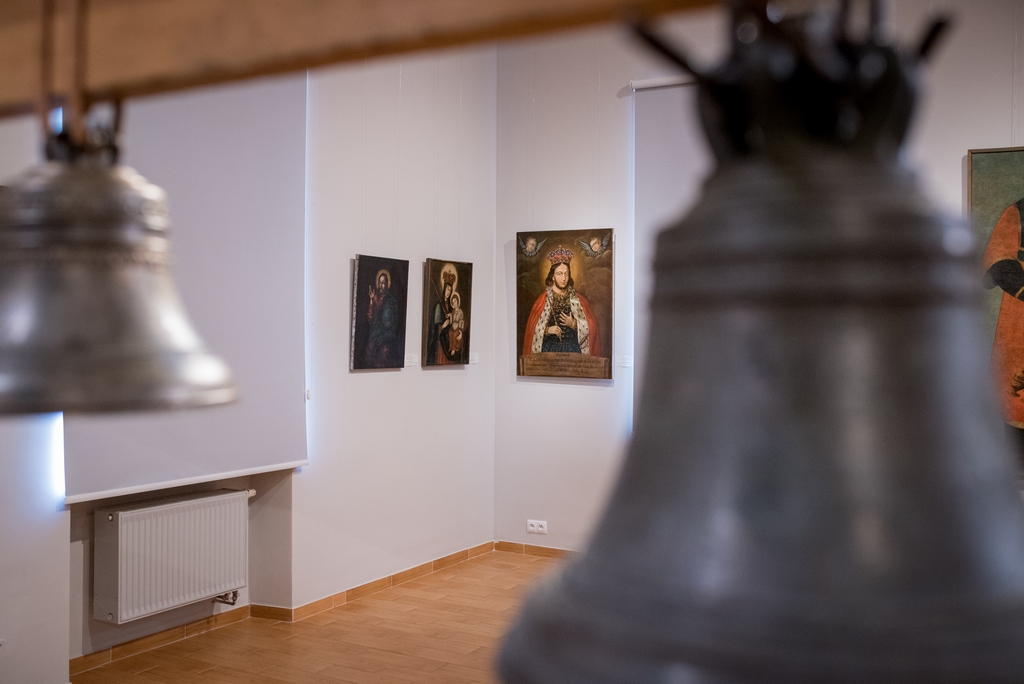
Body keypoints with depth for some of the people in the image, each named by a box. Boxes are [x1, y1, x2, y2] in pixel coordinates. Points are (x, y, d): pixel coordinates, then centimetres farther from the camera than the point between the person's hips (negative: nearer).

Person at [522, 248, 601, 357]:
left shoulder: (577, 299, 6)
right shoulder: (543, 300, 2)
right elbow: (534, 328, 3)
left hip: (572, 349, 1)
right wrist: (547, 330, -13)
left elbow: (589, 326, 4)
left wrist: (573, 324, -10)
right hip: (549, 349, -1)